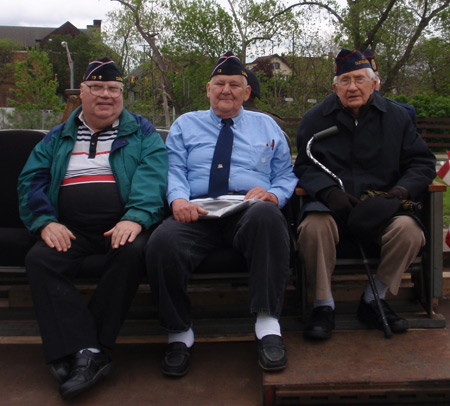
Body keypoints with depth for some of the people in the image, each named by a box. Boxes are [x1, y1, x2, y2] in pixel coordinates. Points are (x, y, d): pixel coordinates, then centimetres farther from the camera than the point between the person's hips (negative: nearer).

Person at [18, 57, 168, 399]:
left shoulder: (141, 132, 12)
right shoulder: (58, 137, 21)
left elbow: (153, 176, -5)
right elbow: (31, 179, 11)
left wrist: (135, 218, -23)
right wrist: (45, 222, -8)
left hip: (123, 226, -2)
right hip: (72, 230, 3)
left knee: (132, 252, -34)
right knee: (39, 260, -25)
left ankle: (84, 350, -22)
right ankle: (88, 354, -29)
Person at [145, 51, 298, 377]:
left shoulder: (266, 126, 26)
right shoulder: (185, 124, 24)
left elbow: (286, 176, 18)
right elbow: (173, 171, 11)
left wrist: (273, 194, -6)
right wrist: (178, 199, -12)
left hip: (249, 210, 0)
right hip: (196, 212, 0)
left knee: (266, 215, -39)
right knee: (162, 242, -34)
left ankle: (268, 325, -32)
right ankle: (179, 333, -11)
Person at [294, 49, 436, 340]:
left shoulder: (396, 117, 12)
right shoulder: (316, 118, 10)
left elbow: (423, 162, 12)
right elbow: (304, 166, 4)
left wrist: (402, 190, -8)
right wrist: (329, 192, -16)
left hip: (381, 205, 2)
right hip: (330, 205, -1)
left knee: (408, 229, -30)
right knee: (313, 226, -36)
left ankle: (373, 300, -5)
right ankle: (324, 304, -13)